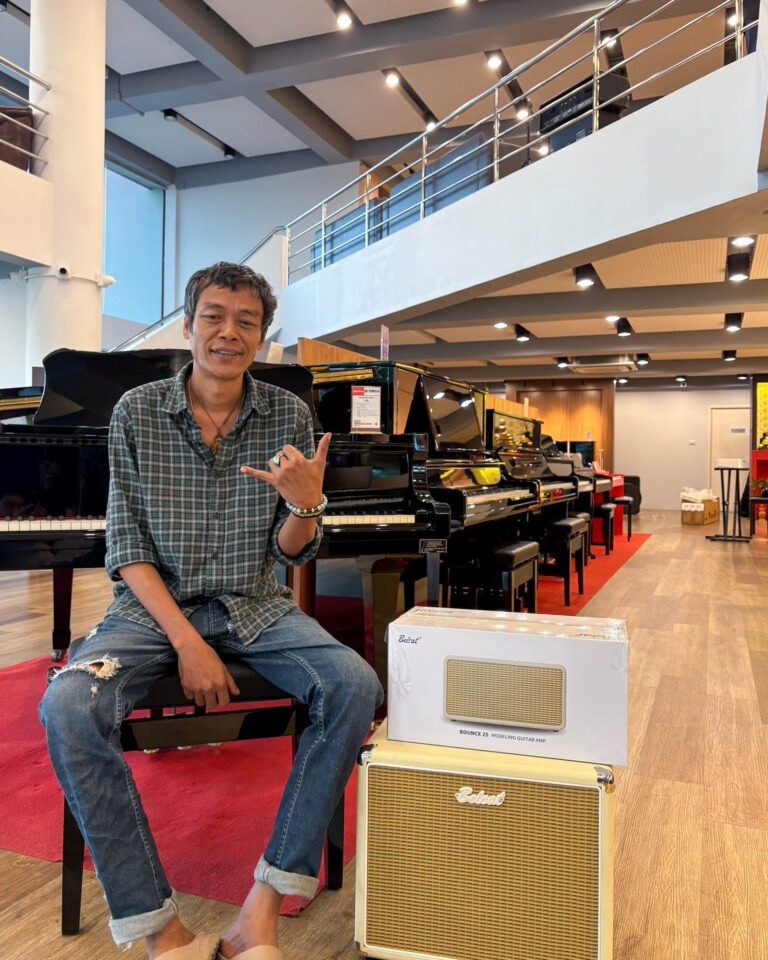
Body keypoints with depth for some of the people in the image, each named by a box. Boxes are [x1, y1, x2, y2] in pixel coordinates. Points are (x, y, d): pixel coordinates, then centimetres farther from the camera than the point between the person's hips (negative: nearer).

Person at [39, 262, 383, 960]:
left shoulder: (289, 416, 0)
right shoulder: (137, 412, -2)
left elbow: (293, 553, 1)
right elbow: (126, 545, -4)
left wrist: (305, 503, -23)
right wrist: (187, 642, -17)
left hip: (254, 606, 1)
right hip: (156, 605, -1)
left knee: (356, 686, -24)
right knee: (68, 707, -29)